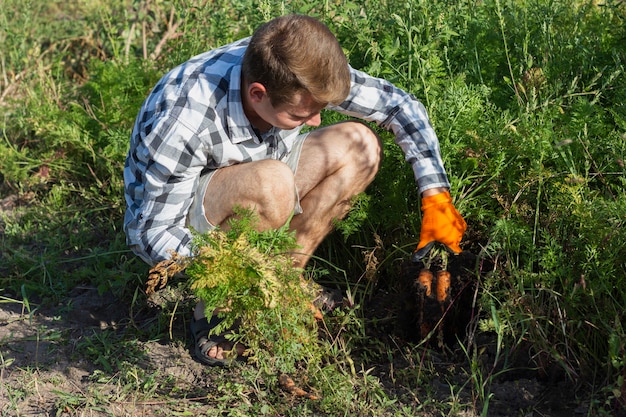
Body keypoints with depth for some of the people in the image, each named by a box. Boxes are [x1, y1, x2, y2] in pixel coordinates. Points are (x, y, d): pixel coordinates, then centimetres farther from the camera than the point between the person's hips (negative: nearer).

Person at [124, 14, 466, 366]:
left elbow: (400, 104, -9)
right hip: (170, 215, -6)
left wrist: (435, 196, -15)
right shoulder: (184, 123, -37)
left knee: (359, 145, -14)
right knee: (270, 183, -38)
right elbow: (155, 232, -28)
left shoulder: (299, 75, -21)